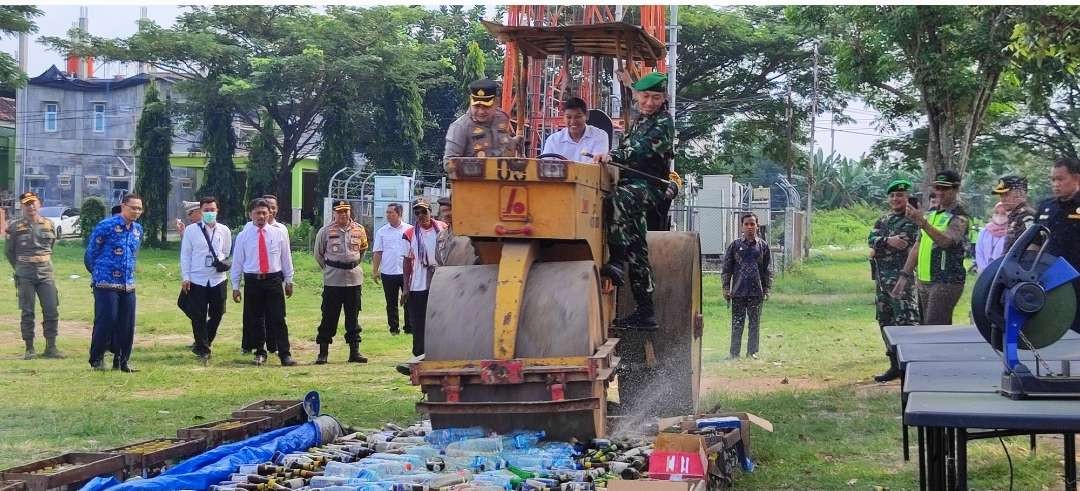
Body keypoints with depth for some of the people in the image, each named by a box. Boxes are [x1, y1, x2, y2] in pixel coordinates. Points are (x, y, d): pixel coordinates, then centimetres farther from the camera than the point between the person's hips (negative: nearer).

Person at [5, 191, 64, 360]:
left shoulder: (49, 225, 6)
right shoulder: (15, 227, -1)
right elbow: (8, 251, 8)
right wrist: (20, 267, 11)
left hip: (45, 274, 2)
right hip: (25, 277, -2)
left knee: (52, 311, -2)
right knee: (27, 313, 2)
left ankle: (51, 347, 7)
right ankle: (29, 349, 8)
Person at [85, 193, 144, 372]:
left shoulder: (138, 229, 10)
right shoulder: (107, 226, -10)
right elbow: (91, 252, -3)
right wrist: (98, 274, 9)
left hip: (128, 284, 6)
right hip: (106, 284, -6)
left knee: (127, 324, 4)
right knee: (106, 321, -5)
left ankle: (121, 361, 14)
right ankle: (97, 360, 9)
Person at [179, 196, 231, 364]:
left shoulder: (224, 231, 6)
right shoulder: (191, 230, 0)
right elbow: (185, 255, 2)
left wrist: (220, 262, -5)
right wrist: (185, 277, -4)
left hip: (218, 279, 3)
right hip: (197, 280, -2)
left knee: (217, 314, 7)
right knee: (199, 317, -3)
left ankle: (201, 344, 27)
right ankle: (203, 350, 4)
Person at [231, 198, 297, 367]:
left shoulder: (279, 234, 3)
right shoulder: (243, 236, 2)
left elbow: (286, 258, 9)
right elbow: (237, 262, 5)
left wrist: (289, 281, 9)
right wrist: (235, 286, 4)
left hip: (274, 280, -1)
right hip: (252, 281, 1)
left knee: (278, 319, -4)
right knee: (254, 319, 7)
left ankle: (285, 354, -1)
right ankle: (260, 352, 19)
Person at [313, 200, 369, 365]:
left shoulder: (359, 230, 4)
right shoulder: (326, 231, -3)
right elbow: (318, 254, 8)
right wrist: (328, 268, 6)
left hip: (354, 279, 2)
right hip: (332, 281, -2)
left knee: (353, 317, 7)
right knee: (329, 317, 0)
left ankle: (354, 351, 13)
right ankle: (323, 352, 6)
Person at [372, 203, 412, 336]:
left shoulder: (409, 230, 2)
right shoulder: (382, 231, 5)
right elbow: (377, 253, 6)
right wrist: (375, 271, 0)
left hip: (406, 272, -1)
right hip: (388, 273, 1)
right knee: (391, 303, 6)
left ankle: (410, 328, 10)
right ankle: (394, 329, 14)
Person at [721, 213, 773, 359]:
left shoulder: (763, 246, 7)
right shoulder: (735, 245, 4)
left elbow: (768, 270, 9)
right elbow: (727, 268, 5)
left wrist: (767, 289, 4)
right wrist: (726, 288, 0)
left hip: (756, 292, 1)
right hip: (738, 292, -1)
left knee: (754, 323, 5)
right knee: (737, 324, 2)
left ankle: (752, 351, 13)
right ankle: (734, 352, 7)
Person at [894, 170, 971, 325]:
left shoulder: (959, 217, -9)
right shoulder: (931, 213, 15)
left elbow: (945, 240, -28)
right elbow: (918, 246, 19)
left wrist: (923, 223, -43)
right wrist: (905, 275, 14)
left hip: (946, 282, -8)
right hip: (923, 281, 8)